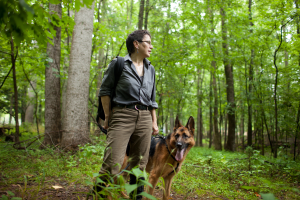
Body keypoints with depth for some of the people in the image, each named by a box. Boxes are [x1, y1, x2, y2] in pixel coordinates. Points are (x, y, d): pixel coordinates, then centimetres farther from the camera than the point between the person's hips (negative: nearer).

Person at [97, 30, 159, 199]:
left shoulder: (150, 69, 17)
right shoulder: (119, 63, 1)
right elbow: (105, 90, 2)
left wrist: (154, 122, 16)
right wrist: (108, 117, -4)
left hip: (144, 118, 5)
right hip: (122, 116, -5)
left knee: (140, 165, 7)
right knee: (113, 165, -13)